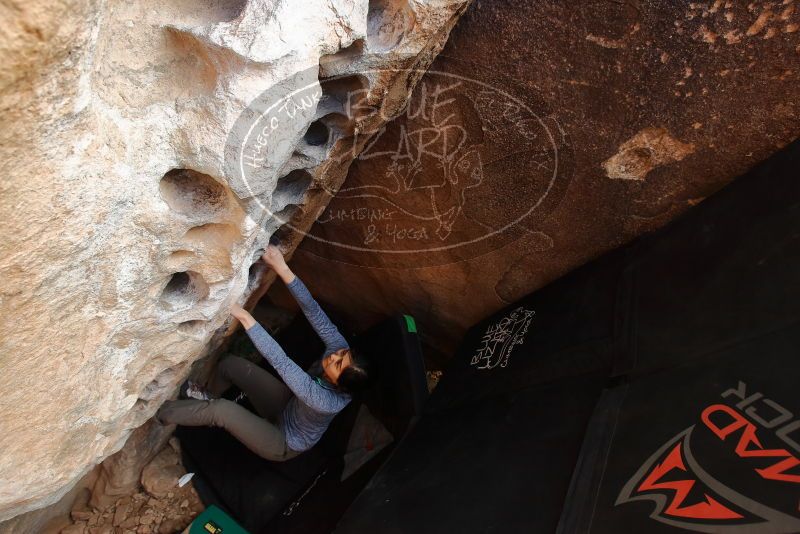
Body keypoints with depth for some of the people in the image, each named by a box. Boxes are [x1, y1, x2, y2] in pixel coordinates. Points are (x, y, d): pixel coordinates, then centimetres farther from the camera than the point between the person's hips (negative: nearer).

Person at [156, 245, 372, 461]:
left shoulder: (327, 402, -41)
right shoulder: (340, 347, -26)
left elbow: (280, 361, -47)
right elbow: (313, 310, -35)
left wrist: (244, 316, -49)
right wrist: (282, 268, -46)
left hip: (284, 445, -6)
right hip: (288, 404, 6)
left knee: (223, 410, -24)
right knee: (231, 364, -3)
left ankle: (158, 412, 4)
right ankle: (209, 397, 31)